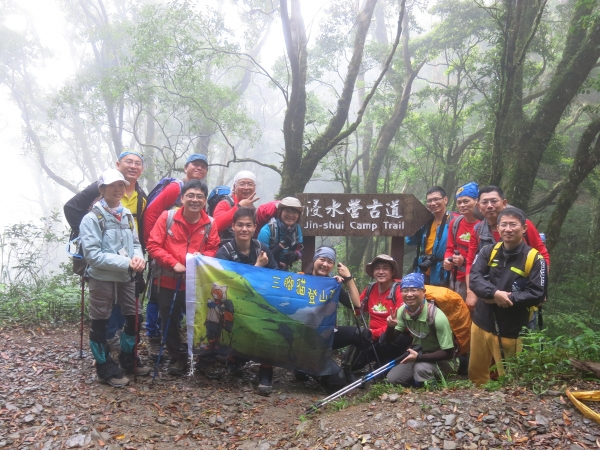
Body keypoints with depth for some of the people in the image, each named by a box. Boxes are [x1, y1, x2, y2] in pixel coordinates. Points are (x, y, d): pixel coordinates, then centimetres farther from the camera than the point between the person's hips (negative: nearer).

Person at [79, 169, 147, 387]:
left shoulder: (127, 215, 7)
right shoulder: (92, 218, -13)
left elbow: (135, 243, 11)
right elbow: (93, 254, -20)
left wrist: (138, 257, -13)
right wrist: (126, 262, -24)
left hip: (126, 277, 6)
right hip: (102, 278, -6)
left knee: (133, 318, 15)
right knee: (100, 324, 6)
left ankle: (128, 360, 34)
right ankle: (106, 368, 20)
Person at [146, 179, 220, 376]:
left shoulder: (209, 223, -3)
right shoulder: (167, 217, -9)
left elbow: (213, 250, 2)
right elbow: (153, 245, -10)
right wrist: (173, 263, -19)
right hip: (167, 280, 0)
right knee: (169, 322, 12)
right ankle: (177, 357, 31)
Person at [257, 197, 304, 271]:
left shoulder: (297, 229, -1)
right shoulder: (267, 231, -16)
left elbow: (299, 251, 7)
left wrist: (295, 255, -14)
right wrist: (282, 244, -23)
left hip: (286, 271, 4)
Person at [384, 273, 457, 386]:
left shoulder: (437, 317, -29)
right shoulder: (403, 311, -9)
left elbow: (448, 353, -25)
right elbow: (389, 340, -3)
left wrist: (419, 356, -32)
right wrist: (391, 326, -26)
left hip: (442, 360, -6)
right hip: (419, 354, 6)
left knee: (421, 368, -36)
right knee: (392, 378, -11)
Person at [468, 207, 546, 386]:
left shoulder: (534, 258, -9)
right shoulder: (488, 251, 1)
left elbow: (537, 294, -13)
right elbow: (474, 278, -10)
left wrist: (508, 298, -20)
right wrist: (495, 293, -26)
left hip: (512, 330, -3)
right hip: (482, 323, 4)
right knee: (476, 373, 18)